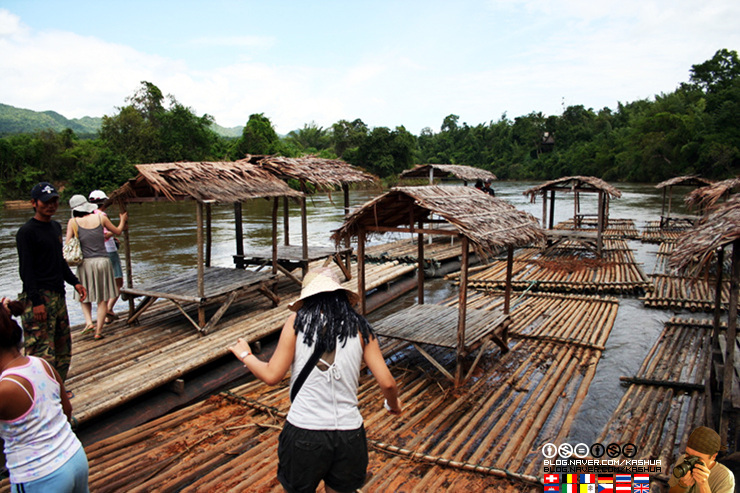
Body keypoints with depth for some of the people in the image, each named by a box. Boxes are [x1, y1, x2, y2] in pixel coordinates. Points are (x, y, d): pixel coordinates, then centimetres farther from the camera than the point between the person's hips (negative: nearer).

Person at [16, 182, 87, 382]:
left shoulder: (56, 227, 16)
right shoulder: (26, 232, -9)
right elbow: (26, 270, -14)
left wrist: (75, 282, 16)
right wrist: (36, 302, -20)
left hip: (58, 296, 9)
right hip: (38, 298, -9)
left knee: (63, 350, 14)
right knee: (43, 354, -9)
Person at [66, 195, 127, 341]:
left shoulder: (73, 222, -2)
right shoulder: (101, 217, 0)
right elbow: (117, 231, 15)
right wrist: (123, 220, 34)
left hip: (85, 263, 0)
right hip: (102, 261, 0)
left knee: (85, 296, 20)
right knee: (103, 299, 8)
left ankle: (89, 321, 0)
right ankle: (98, 331, 8)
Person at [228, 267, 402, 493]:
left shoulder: (297, 321, -3)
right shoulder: (359, 328, 2)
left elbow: (272, 376, -3)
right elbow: (387, 383, -1)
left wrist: (245, 355, 15)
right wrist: (393, 405, 20)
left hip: (304, 433, -2)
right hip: (348, 432, 2)